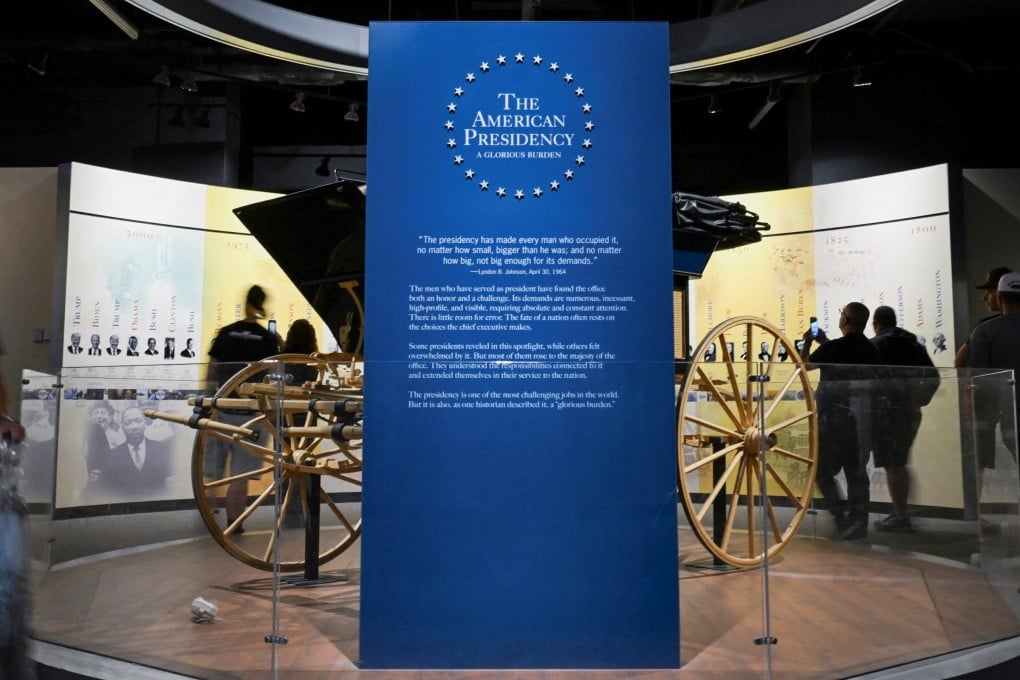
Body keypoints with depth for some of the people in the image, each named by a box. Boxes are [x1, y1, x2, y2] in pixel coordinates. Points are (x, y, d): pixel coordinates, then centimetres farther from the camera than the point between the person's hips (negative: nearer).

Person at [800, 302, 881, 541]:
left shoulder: (832, 348, -14)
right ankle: (858, 525, 14)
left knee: (822, 469, 6)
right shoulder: (872, 351, 3)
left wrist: (808, 343, 19)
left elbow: (805, 364, 2)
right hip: (862, 420, 6)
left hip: (833, 418, -6)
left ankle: (841, 514, -3)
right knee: (857, 473, 11)